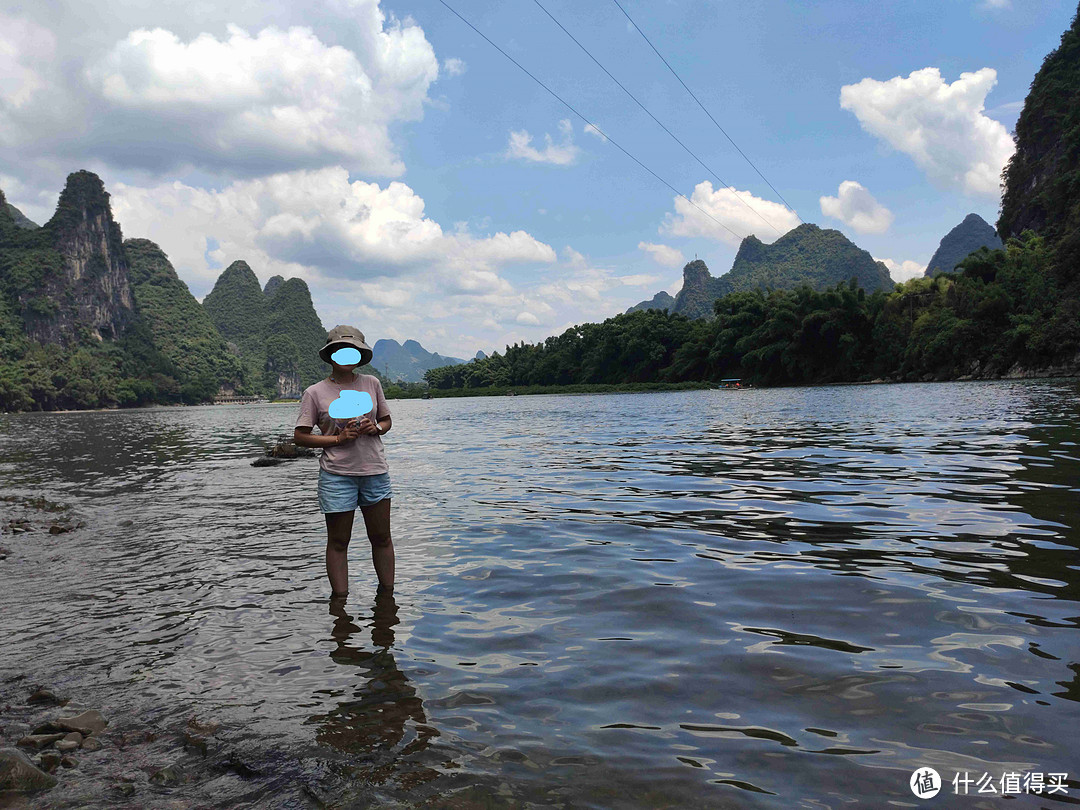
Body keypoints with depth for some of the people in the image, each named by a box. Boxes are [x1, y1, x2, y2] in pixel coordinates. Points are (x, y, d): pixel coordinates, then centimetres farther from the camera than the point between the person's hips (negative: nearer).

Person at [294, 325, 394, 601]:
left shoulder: (371, 383, 6)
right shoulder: (315, 392, -2)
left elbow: (386, 420, 17)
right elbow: (300, 436, -2)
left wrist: (376, 428, -6)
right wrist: (338, 438, -14)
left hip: (375, 470, 3)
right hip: (337, 474, -3)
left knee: (381, 537, 10)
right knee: (338, 542, 6)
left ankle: (387, 594, 23)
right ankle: (339, 600, 15)